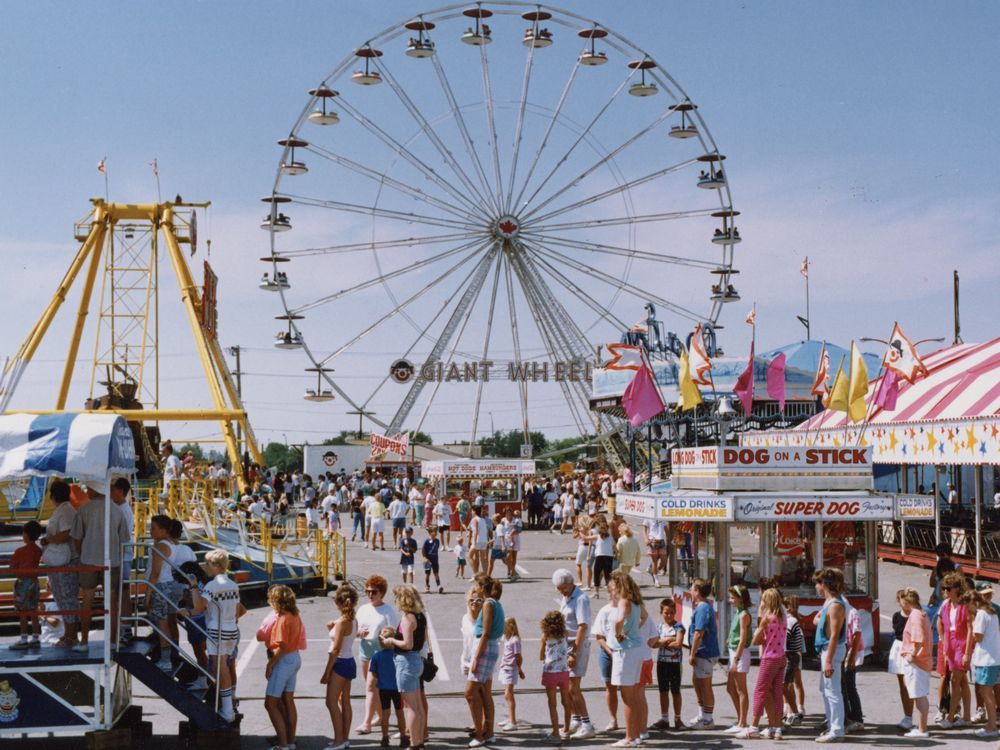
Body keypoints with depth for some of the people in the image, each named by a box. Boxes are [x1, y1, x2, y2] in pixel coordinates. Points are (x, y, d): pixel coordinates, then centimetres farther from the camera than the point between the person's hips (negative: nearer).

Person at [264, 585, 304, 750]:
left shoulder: (283, 619, -20)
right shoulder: (295, 616, 6)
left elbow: (281, 647, -23)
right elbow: (296, 640, 8)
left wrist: (270, 664, -16)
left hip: (284, 660, -9)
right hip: (295, 658, 9)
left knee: (270, 703, -4)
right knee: (288, 702, 16)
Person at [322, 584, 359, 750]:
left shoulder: (342, 622, -19)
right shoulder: (353, 620, 5)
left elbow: (336, 650, -21)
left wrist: (326, 672, -17)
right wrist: (333, 628, 1)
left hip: (340, 663, -9)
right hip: (349, 662, 9)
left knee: (331, 702, -5)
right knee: (344, 702, 14)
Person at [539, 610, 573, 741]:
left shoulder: (546, 636, -4)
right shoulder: (564, 635, 2)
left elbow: (541, 657, 4)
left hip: (550, 673, -3)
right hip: (564, 672, 4)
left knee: (552, 704, 0)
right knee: (566, 702, 14)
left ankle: (555, 733, -2)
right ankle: (566, 730, 25)